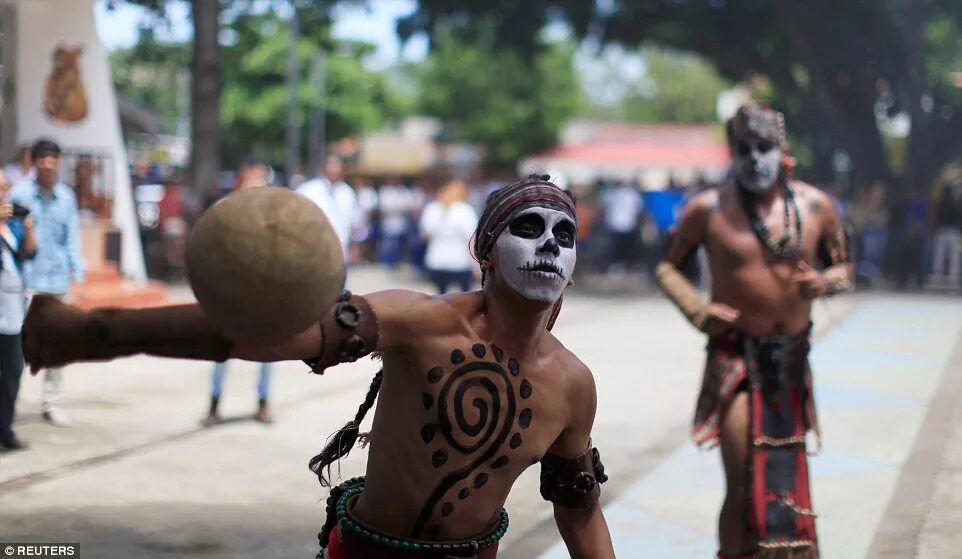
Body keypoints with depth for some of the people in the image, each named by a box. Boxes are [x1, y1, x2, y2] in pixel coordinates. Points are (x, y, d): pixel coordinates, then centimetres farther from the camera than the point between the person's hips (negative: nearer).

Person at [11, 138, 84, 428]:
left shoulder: (66, 196, 5)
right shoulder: (19, 194, -6)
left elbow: (72, 238, 8)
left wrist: (77, 275, 3)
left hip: (58, 280, 4)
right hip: (27, 279, -4)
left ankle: (52, 403, 21)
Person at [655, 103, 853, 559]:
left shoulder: (815, 205, -1)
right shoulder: (708, 209, -8)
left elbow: (843, 267, 11)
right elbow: (667, 266, 2)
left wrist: (824, 281, -13)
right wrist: (696, 309, -16)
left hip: (792, 361, 4)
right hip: (736, 359, -4)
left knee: (788, 480, 17)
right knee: (744, 485, -9)